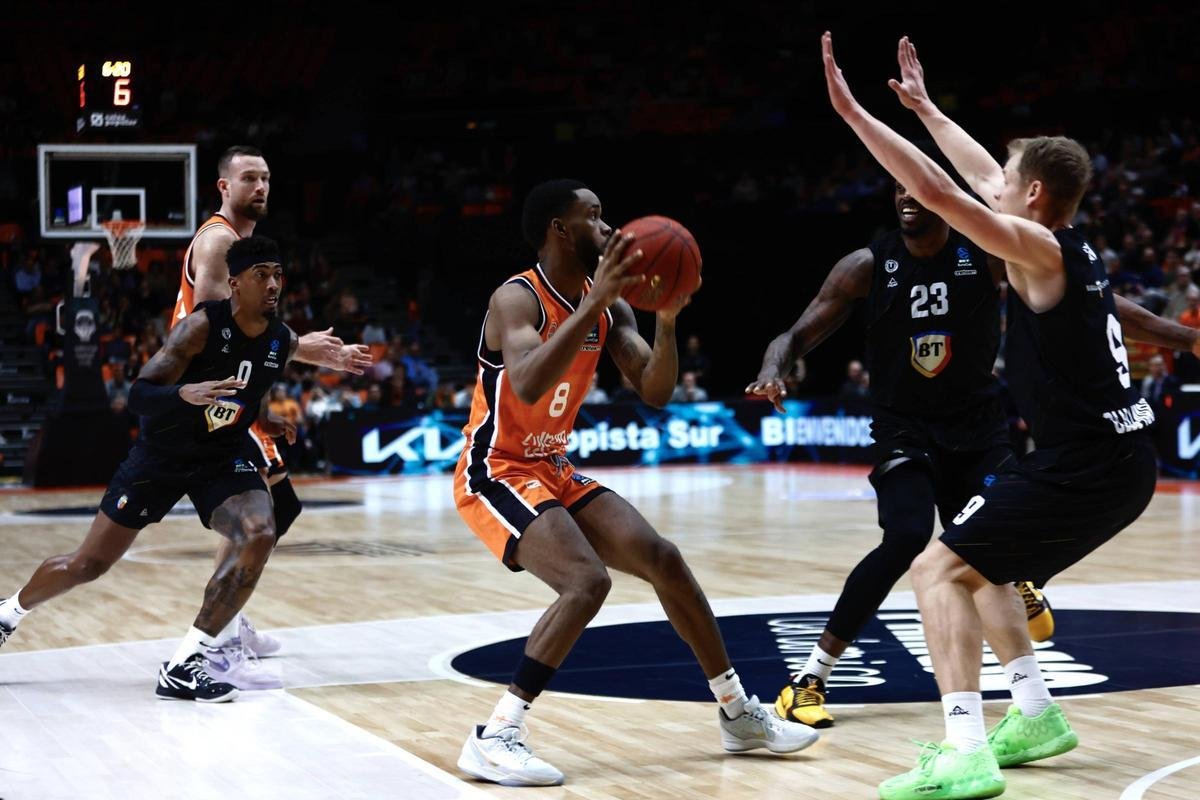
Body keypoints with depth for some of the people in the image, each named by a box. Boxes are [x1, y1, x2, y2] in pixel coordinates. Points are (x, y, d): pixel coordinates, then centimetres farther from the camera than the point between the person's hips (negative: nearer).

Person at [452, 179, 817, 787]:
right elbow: (528, 386, -38)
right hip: (495, 474, -8)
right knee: (587, 581, -27)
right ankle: (493, 739, -22)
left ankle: (740, 716, 17)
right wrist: (596, 298, -38)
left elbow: (655, 392, 1)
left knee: (663, 560, 4)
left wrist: (667, 318, -16)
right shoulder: (517, 299, -20)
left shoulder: (608, 308, 4)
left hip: (553, 471, 9)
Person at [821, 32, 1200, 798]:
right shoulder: (1074, 248, 13)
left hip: (1085, 465, -9)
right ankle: (1036, 715, 24)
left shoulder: (1038, 248, -12)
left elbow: (939, 191, -22)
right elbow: (983, 177, 28)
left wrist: (853, 111, -19)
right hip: (1122, 458, 9)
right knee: (981, 563, 24)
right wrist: (926, 109, 38)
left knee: (940, 568, -9)